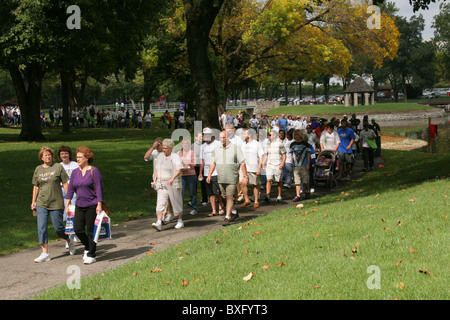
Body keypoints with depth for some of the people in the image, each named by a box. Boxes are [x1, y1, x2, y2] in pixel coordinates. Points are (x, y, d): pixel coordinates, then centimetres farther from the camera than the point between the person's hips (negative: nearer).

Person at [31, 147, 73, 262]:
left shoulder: (58, 167, -3)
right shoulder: (38, 169, 8)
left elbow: (65, 184, -2)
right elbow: (36, 187, 16)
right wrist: (33, 202, 14)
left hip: (56, 203, -3)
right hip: (41, 204, 3)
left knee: (58, 228, 1)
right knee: (41, 228, -6)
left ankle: (69, 241, 31)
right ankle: (45, 253, -1)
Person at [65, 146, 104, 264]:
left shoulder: (94, 171, -8)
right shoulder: (75, 172, 8)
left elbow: (99, 188, -10)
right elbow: (70, 189, 11)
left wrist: (99, 205, -15)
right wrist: (67, 205, 6)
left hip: (92, 205, -5)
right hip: (79, 206, 5)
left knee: (90, 231, -2)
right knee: (78, 229, -1)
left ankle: (91, 255, 8)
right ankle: (87, 247, 25)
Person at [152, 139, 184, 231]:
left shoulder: (175, 157, -8)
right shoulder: (160, 156, 11)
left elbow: (179, 170, -18)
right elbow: (157, 169, 18)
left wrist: (172, 179, -30)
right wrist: (155, 179, 5)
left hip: (173, 183, -5)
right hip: (162, 184, 5)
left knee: (176, 202, 5)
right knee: (160, 203, -8)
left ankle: (180, 221, 22)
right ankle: (159, 223, -16)